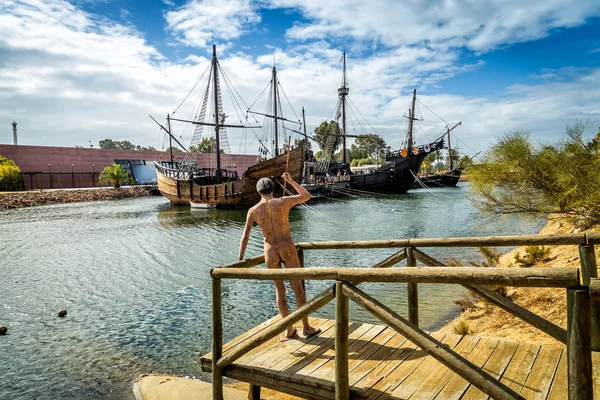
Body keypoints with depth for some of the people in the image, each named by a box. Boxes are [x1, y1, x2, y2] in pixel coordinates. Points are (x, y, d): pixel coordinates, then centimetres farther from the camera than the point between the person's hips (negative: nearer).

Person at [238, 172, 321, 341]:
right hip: (288, 248, -1)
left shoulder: (253, 211, -3)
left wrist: (240, 260, 6)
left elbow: (245, 237, -2)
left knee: (279, 290, 15)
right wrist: (291, 181, 17)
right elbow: (307, 196, 6)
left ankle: (289, 330, 18)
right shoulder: (283, 202, -8)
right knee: (297, 287, 10)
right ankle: (306, 327, 18)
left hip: (270, 252, 1)